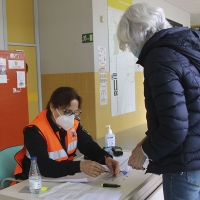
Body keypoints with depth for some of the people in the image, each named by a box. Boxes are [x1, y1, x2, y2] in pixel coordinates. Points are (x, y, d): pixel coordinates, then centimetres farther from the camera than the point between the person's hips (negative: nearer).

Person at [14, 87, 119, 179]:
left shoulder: (73, 124, -3)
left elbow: (89, 145, 0)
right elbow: (44, 167, -30)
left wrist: (106, 158, -18)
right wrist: (80, 166, -39)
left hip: (63, 178, 6)